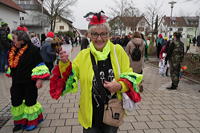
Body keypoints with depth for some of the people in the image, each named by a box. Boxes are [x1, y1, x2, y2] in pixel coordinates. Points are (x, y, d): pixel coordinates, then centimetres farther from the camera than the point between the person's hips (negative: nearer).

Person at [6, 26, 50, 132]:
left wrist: (39, 79, -21)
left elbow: (39, 65, -17)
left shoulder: (32, 50, -18)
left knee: (30, 101, 8)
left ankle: (32, 122, 30)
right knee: (16, 102, 13)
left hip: (29, 82, -6)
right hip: (17, 82, 7)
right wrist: (13, 76, 23)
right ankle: (20, 121, 34)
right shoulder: (13, 50, 4)